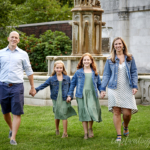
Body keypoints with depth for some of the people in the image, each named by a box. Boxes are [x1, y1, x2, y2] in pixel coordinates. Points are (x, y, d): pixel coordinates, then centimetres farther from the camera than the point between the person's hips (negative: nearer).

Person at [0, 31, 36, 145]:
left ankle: (13, 138, -5)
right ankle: (11, 129, 38)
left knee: (17, 113, -7)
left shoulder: (23, 54, 6)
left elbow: (29, 71, 10)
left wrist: (32, 87, 9)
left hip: (17, 86, -2)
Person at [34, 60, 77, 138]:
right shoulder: (51, 79, 0)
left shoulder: (67, 78, 3)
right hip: (56, 99, 1)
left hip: (64, 99, -1)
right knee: (57, 115, 9)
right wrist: (36, 89, -21)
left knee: (64, 115, -5)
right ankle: (57, 129, 32)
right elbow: (44, 85, -8)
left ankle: (65, 133, 1)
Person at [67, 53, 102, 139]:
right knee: (84, 113, -1)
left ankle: (90, 128, 16)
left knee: (92, 111, -10)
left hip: (92, 94, 1)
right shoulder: (78, 72, 7)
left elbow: (99, 83, 17)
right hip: (82, 95, -1)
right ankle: (86, 133, 7)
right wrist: (69, 95, 8)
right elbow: (73, 84, 11)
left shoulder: (95, 72, 11)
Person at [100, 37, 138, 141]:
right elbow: (106, 75, 9)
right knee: (116, 112, -3)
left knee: (127, 112, -5)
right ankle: (119, 135, 5)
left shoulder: (130, 58, 9)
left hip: (127, 89, 0)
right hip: (114, 89, 0)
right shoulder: (110, 60, 8)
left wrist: (135, 86, -3)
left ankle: (126, 127, 29)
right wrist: (103, 89, 3)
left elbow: (134, 72, 8)